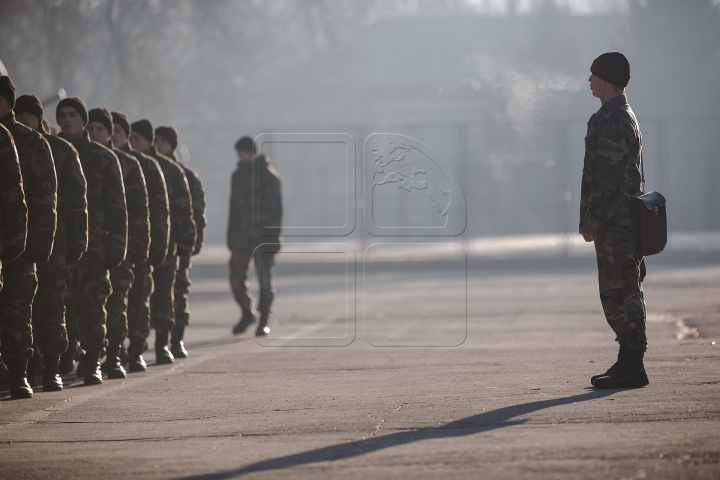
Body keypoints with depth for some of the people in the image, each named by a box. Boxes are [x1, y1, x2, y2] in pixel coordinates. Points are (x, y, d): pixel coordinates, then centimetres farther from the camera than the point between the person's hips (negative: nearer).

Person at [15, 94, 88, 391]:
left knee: (52, 305, -4)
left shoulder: (62, 151, 6)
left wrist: (76, 241, -4)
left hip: (53, 240, -2)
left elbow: (76, 199, 4)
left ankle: (51, 370, -1)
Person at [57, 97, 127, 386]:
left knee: (93, 306, -4)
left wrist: (116, 248, -4)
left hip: (93, 245, -1)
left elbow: (117, 207, 5)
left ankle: (92, 364, 3)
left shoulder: (103, 158, 7)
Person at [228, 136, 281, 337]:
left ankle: (263, 321, 5)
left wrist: (274, 236, -15)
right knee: (236, 277, 5)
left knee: (264, 279, -4)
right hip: (241, 236, 6)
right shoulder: (238, 175, 12)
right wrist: (231, 235, 15)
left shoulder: (269, 175, -7)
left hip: (263, 237, -6)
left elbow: (275, 207, -10)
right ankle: (246, 313, 25)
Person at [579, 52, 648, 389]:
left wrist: (591, 222, -17)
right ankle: (629, 362, 17)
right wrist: (593, 220, 22)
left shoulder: (614, 123, -17)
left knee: (619, 295, -8)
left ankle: (631, 367, -6)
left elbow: (609, 181, -21)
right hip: (622, 221, 11)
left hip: (615, 223, -11)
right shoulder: (623, 116, 18)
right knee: (622, 294, 13)